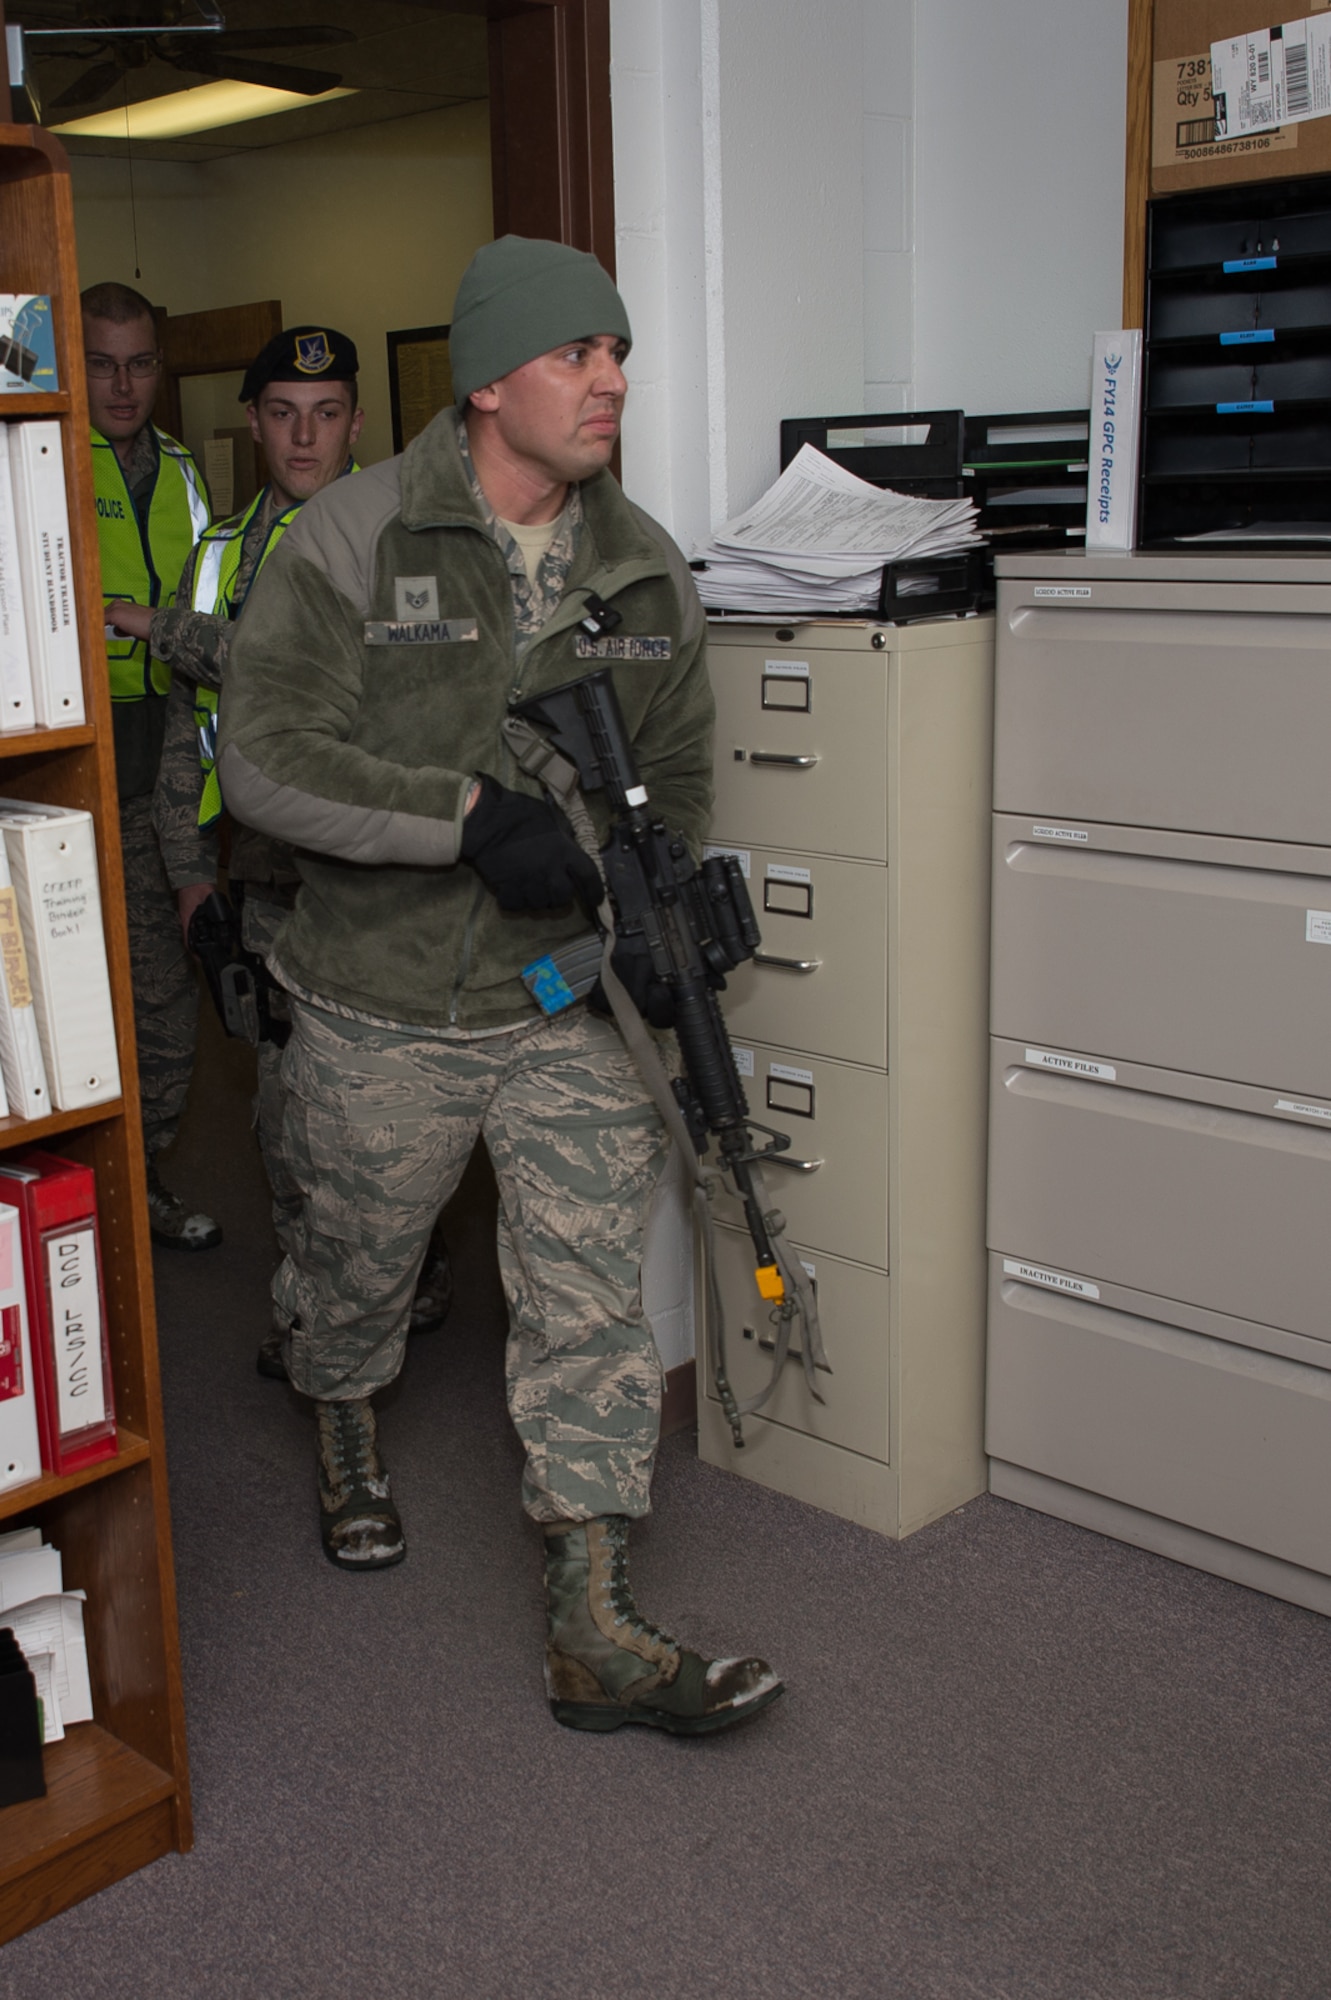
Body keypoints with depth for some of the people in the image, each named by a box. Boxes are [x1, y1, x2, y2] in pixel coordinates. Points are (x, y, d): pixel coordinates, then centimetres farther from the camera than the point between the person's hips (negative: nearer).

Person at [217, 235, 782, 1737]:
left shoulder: (646, 569, 2)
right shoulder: (351, 541, -13)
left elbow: (676, 772, 13)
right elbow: (265, 760, -20)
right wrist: (475, 815, -27)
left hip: (565, 1008, 3)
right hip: (380, 1014, -2)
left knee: (593, 1301, -1)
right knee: (358, 1262, 19)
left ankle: (594, 1637, 8)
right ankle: (343, 1435, 54)